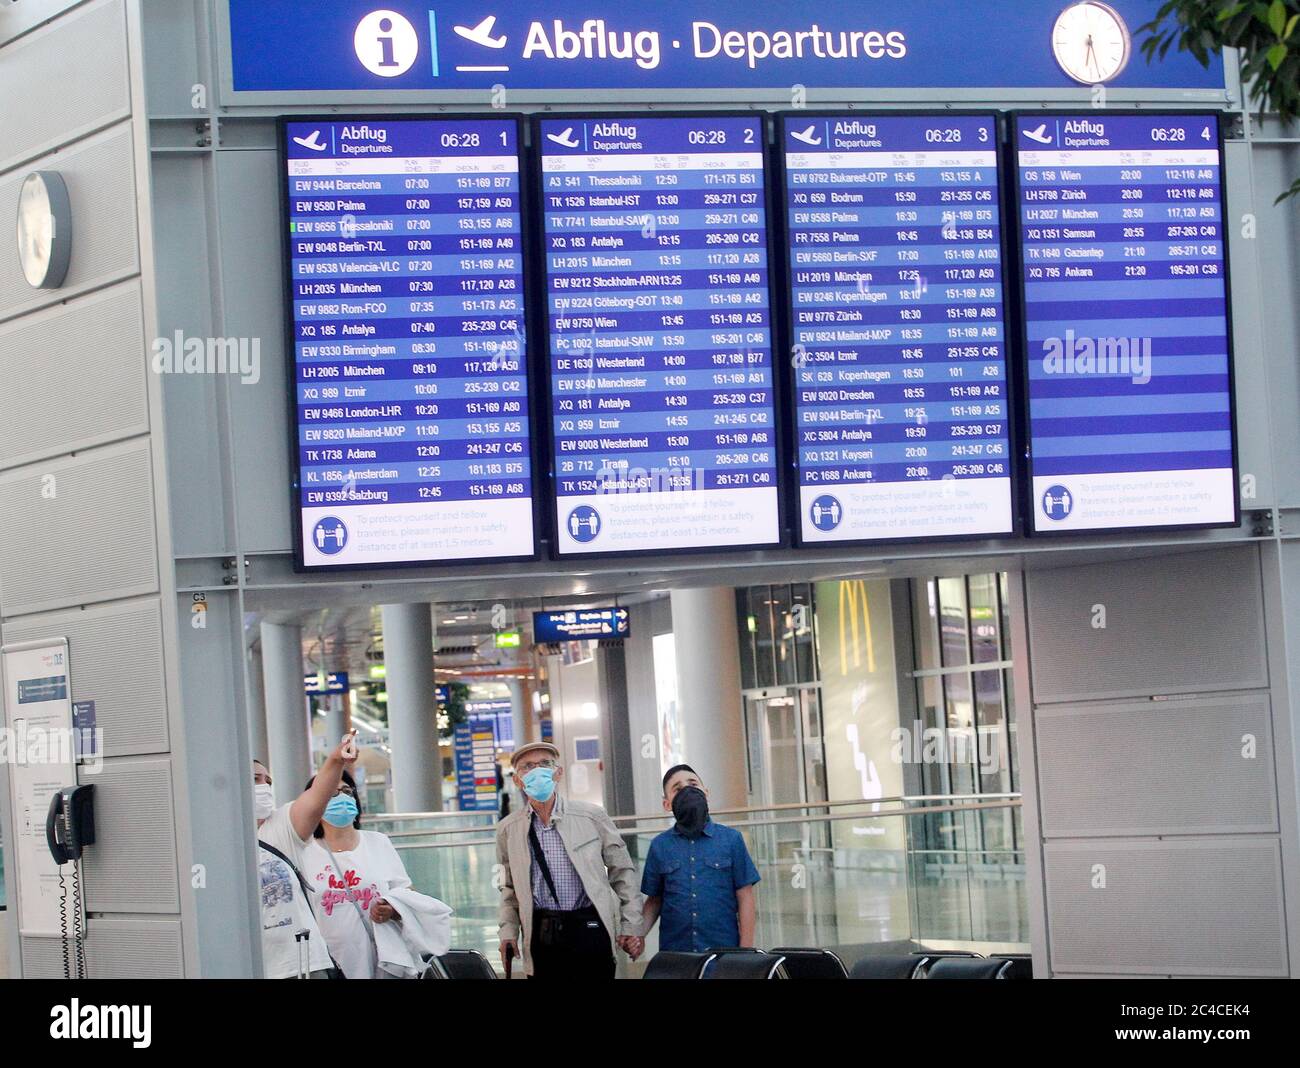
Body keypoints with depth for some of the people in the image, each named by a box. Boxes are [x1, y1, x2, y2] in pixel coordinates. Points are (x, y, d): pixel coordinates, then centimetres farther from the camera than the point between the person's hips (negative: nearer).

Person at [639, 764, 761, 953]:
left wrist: (746, 950, -3)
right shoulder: (660, 846, 8)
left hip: (724, 951, -1)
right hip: (673, 950, 1)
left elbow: (745, 899, 3)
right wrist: (637, 936, -4)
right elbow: (654, 900, 12)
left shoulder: (731, 839, 3)